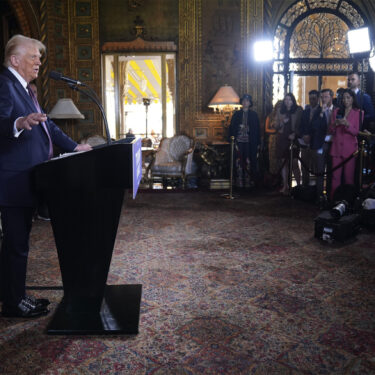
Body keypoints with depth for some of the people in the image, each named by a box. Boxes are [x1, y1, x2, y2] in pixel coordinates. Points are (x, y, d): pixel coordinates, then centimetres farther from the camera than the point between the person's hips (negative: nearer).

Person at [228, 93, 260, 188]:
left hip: (250, 143, 0)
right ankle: (239, 183, 3)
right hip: (239, 142, 1)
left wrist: (258, 143, 3)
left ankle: (249, 182, 4)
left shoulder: (254, 115, 8)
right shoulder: (236, 114, 9)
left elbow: (257, 130, 8)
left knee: (249, 162, -3)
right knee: (238, 162, -2)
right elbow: (231, 128, 8)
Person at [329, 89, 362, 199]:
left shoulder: (358, 113, 5)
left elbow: (356, 132, -1)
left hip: (350, 148, -2)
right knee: (335, 177, -1)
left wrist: (347, 124, -18)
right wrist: (335, 124, -9)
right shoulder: (336, 111, 14)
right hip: (336, 148, 2)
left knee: (349, 177, -3)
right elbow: (331, 131, 12)